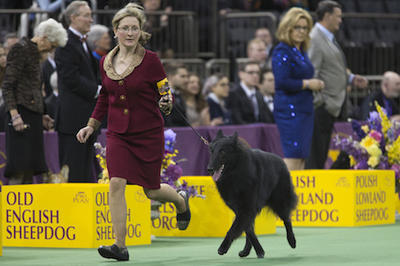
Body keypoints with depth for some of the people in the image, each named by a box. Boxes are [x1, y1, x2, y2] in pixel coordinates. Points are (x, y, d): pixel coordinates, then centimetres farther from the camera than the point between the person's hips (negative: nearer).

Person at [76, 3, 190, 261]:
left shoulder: (151, 60, -9)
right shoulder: (106, 62, 3)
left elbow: (166, 93, -5)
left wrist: (166, 103, -27)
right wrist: (91, 126, 15)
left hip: (149, 133, -3)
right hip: (118, 133, 3)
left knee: (152, 190, 7)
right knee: (117, 184, -14)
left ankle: (181, 200, 43)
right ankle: (120, 246, -12)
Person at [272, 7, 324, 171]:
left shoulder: (302, 51, 17)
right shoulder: (282, 51, -11)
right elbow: (282, 82, -20)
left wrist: (316, 84, 11)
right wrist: (307, 84, -13)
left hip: (304, 109, 9)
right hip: (289, 110, -9)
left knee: (302, 157, 8)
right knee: (293, 157, -13)